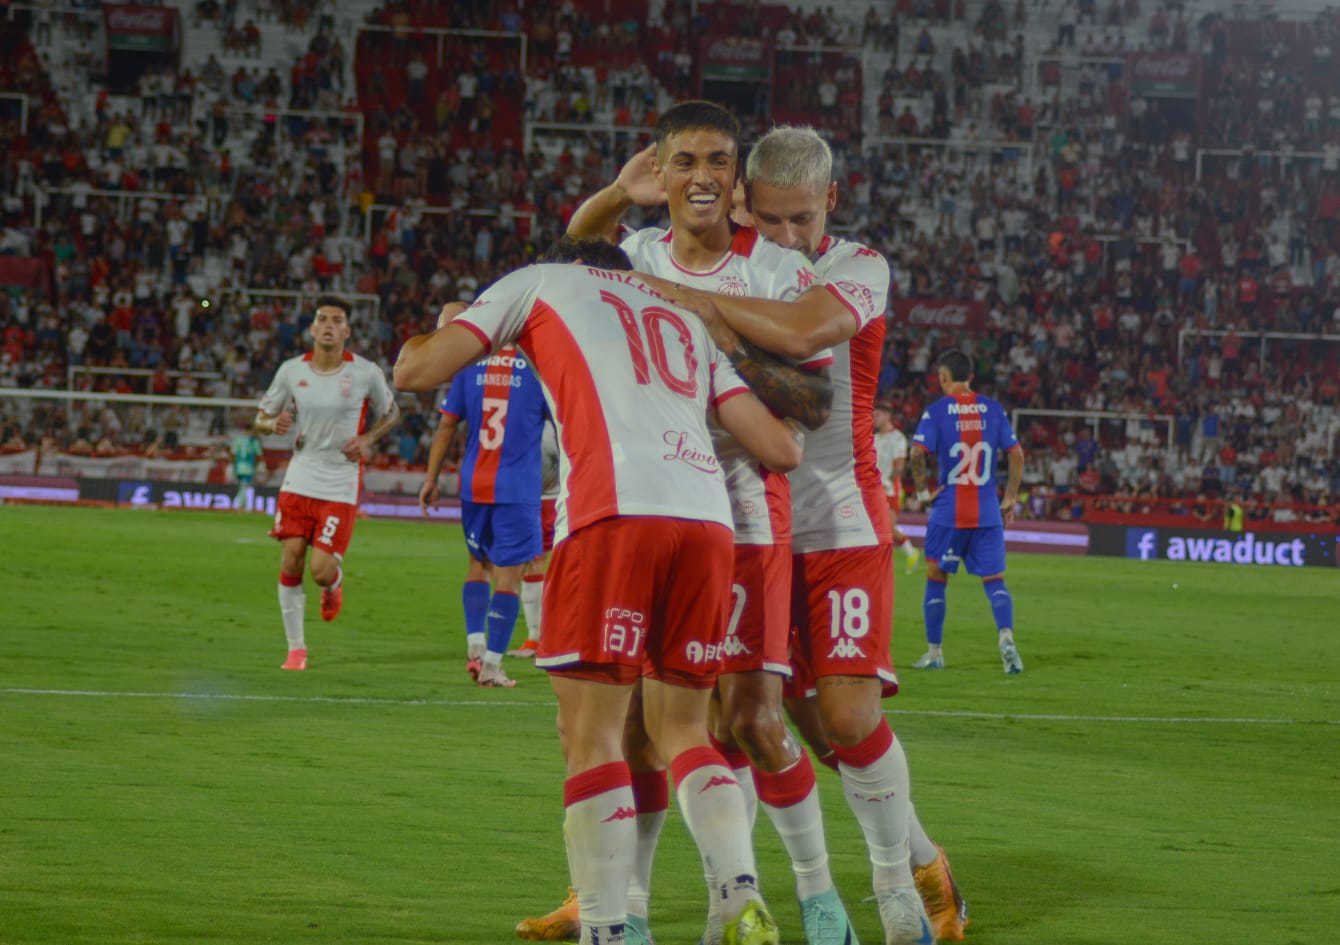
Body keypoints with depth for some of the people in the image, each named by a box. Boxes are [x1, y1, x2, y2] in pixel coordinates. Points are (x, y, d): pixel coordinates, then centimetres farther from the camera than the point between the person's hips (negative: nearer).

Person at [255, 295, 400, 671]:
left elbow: (392, 413, 11)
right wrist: (273, 423, -14)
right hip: (299, 480, 2)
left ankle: (334, 584, 28)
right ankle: (296, 647, 9)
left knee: (322, 569, -11)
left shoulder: (366, 373, -6)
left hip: (341, 486, -2)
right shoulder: (291, 371, 0)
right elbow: (260, 419, 10)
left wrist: (368, 439, -8)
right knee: (291, 561, -5)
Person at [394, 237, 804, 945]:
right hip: (708, 520, 5)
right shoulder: (688, 320, 32)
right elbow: (780, 450, 24)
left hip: (613, 511, -5)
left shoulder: (540, 283, 21)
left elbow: (415, 372, 15)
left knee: (591, 734, 1)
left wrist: (438, 328, 38)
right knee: (682, 730, 16)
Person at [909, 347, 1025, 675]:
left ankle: (934, 652, 17)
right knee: (994, 580, 3)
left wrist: (922, 491, -3)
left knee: (936, 579, 12)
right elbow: (1017, 455, 4)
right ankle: (1006, 635, -23)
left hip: (948, 511, -2)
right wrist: (1010, 499, 11)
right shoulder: (993, 409, 5)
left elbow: (918, 453, -16)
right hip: (987, 513, 2)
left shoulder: (936, 411, -4)